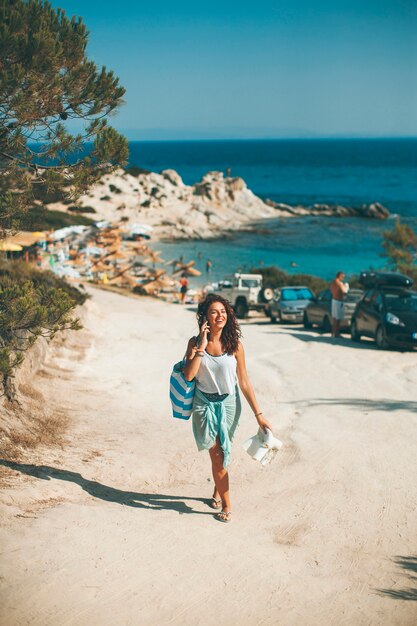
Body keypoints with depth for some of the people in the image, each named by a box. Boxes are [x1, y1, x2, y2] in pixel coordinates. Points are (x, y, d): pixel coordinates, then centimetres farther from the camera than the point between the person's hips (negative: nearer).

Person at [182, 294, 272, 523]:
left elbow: (244, 383, -4)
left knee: (220, 453, 14)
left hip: (228, 404, 1)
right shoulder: (195, 343, -8)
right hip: (204, 404, -1)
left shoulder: (235, 345, -9)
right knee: (217, 455, -4)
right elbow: (188, 375, -22)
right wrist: (201, 346, -24)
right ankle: (226, 505, 10)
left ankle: (217, 492, 41)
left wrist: (259, 414, -4)